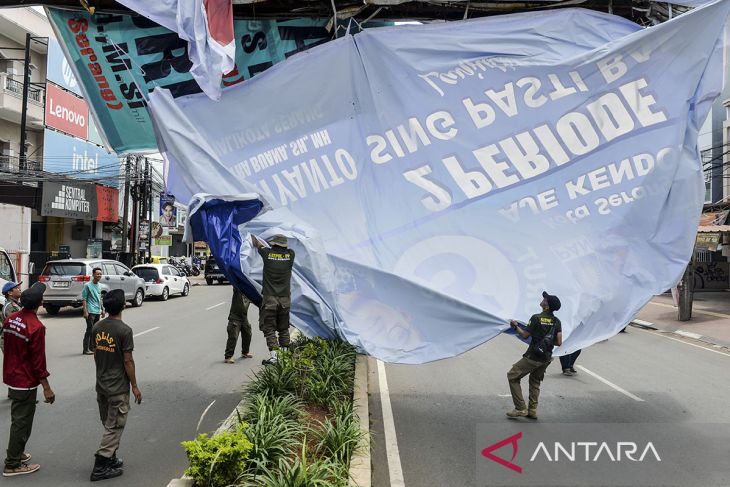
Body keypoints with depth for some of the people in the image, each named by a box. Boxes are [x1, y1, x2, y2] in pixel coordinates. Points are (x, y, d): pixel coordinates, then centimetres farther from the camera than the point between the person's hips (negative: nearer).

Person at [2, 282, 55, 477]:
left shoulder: (10, 319, 1)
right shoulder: (36, 327, -23)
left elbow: (8, 348, 11)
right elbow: (38, 361, -21)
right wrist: (46, 388, -14)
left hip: (11, 378, 8)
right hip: (26, 382, -8)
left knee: (18, 419, 23)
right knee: (22, 422, 4)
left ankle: (16, 453, 36)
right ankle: (12, 465, 13)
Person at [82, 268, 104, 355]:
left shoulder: (99, 286, 14)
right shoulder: (87, 285, -7)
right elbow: (84, 299, -9)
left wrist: (102, 309, 20)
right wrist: (85, 311, -15)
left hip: (98, 312, 7)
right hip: (90, 312, -7)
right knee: (89, 330, -8)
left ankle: (92, 347, 19)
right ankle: (86, 349, -4)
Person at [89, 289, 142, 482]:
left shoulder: (97, 327, 2)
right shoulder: (124, 330, -19)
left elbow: (96, 354, 11)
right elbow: (128, 361, -17)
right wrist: (134, 386, -9)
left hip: (101, 384, 7)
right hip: (118, 387, -7)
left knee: (108, 424, 20)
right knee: (114, 427, 3)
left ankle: (110, 458, 30)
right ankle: (100, 467, 4)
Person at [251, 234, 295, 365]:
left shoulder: (267, 253, -3)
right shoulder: (290, 254, 0)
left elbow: (257, 244, 18)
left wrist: (251, 235, 37)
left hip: (269, 298, -3)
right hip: (285, 299, 3)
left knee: (269, 328, 1)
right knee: (284, 328, 14)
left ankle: (273, 356, -8)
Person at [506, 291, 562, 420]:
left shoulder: (536, 318, -15)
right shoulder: (557, 321, 0)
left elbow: (525, 335, -6)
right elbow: (559, 342, -1)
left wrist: (516, 326, 11)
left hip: (532, 357, -6)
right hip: (546, 358, 6)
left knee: (512, 376, 6)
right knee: (535, 382, 24)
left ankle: (520, 408, 2)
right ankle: (532, 411, 22)